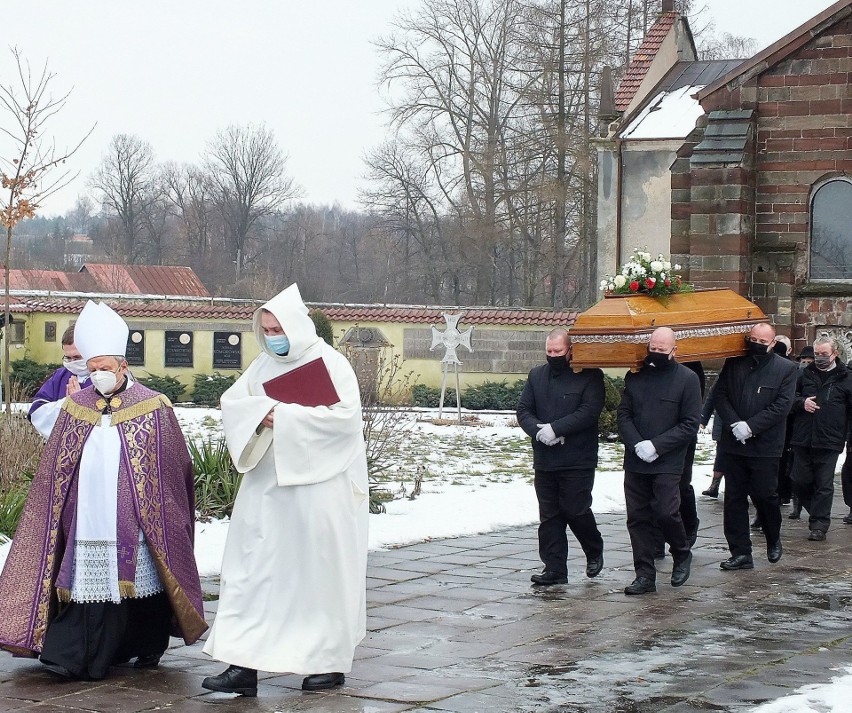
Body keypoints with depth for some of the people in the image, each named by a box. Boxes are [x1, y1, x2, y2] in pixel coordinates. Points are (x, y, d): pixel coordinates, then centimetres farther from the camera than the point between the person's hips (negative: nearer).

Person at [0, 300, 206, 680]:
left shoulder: (153, 407, 0)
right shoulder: (75, 405, 10)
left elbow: (172, 469, 3)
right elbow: (54, 470, 16)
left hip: (136, 520, -2)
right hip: (88, 517, 2)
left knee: (140, 580, 3)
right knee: (90, 582, -3)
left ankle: (149, 648, 21)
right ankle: (75, 657, -3)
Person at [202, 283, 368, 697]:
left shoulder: (330, 363, -7)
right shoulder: (264, 364, 11)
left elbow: (346, 414, -18)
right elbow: (231, 401, 6)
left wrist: (286, 417, -19)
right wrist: (261, 412, -16)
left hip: (320, 487, -5)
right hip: (267, 485, 6)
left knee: (321, 571, 3)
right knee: (254, 570, 0)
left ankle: (330, 661, 16)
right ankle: (244, 665, 0)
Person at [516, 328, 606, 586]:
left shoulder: (589, 376, -4)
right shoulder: (536, 376, 12)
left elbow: (589, 411, -15)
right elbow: (523, 410, 7)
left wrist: (555, 429, -19)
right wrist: (538, 431, -12)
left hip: (578, 460, -5)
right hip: (544, 459, 5)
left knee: (576, 510, -3)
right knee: (549, 515, 5)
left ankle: (594, 550, 24)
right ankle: (554, 568, 10)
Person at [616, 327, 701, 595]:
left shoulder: (687, 378, -2)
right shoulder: (635, 377, 10)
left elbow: (690, 425, -5)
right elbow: (623, 415, 7)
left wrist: (656, 445, -13)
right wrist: (637, 444, -11)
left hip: (667, 463, -4)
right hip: (635, 461, 4)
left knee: (665, 512, -10)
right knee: (637, 518, 4)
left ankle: (682, 555, 19)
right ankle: (645, 575, 11)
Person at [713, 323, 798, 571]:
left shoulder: (786, 369, -1)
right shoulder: (734, 364, 8)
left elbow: (782, 406, -8)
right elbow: (719, 395, 4)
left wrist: (750, 426, -14)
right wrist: (734, 424, -12)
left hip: (765, 446, -3)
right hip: (733, 444, 3)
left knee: (765, 495, 2)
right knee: (734, 499, 3)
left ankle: (774, 540, 29)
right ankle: (740, 553, 8)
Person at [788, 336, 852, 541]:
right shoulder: (804, 374, 10)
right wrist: (802, 403, -7)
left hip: (829, 442, -3)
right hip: (803, 439, 3)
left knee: (824, 485, 0)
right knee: (800, 481, 6)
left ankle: (819, 525, 6)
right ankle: (818, 515, 26)